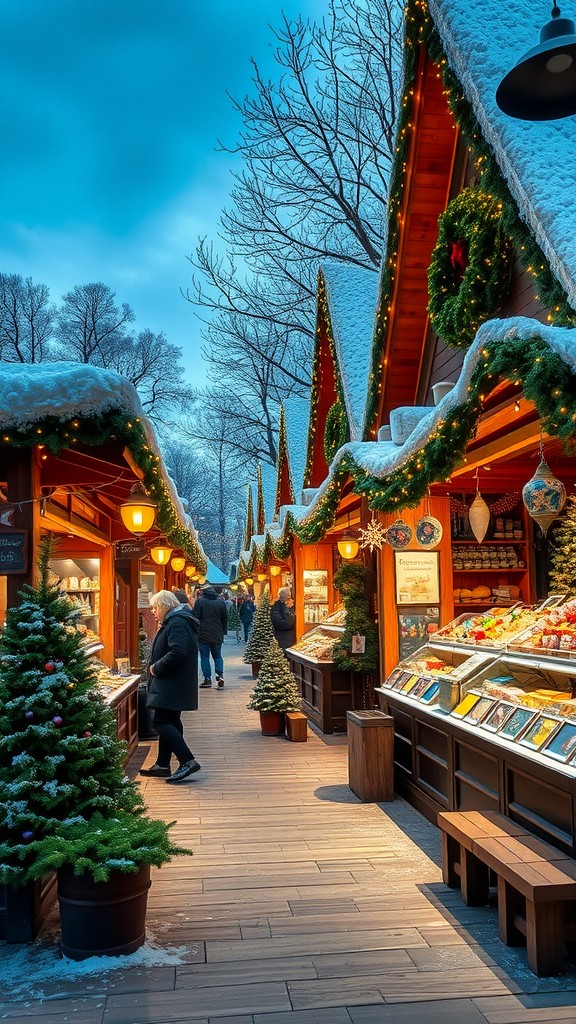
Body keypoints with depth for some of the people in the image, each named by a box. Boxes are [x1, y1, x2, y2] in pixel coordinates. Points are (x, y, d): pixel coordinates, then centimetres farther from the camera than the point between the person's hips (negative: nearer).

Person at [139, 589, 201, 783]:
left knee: (161, 722, -13)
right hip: (172, 684, 11)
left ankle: (188, 761, -15)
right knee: (170, 722, 14)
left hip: (171, 685, -11)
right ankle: (162, 765, 21)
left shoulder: (177, 623, -17)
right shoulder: (174, 622, 17)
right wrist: (156, 667, 9)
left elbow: (177, 653, -29)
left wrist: (156, 668, -18)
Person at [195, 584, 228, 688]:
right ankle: (220, 676, -6)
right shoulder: (221, 603, 6)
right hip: (217, 635, 3)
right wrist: (223, 632, 18)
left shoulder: (200, 602, -5)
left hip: (203, 634, -3)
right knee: (217, 656, 11)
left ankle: (207, 679, 1)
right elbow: (225, 619, 10)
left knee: (204, 656, 4)